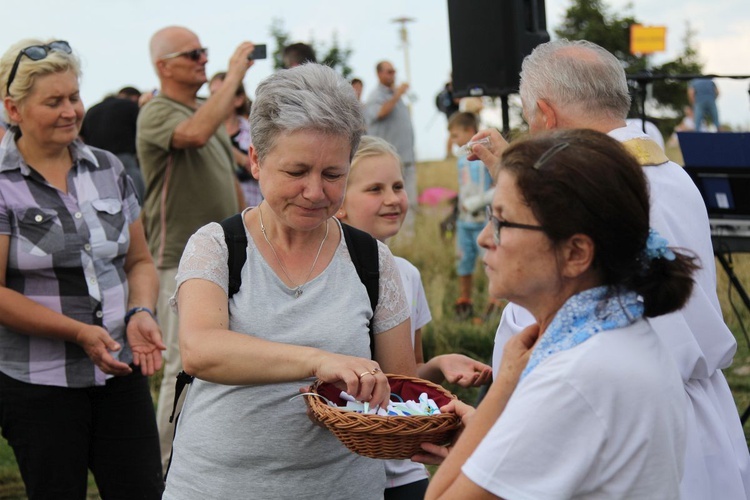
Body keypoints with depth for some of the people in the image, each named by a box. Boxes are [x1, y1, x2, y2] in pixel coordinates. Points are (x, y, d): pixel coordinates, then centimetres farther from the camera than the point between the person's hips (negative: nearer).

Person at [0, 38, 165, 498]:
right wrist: (79, 332, -19)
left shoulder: (109, 170, 8)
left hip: (121, 371, 4)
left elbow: (140, 261, 13)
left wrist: (140, 314, -7)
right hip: (39, 383, -4)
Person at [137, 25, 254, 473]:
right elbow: (197, 133, -36)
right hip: (183, 262, -8)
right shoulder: (156, 114, -13)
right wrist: (235, 75, -28)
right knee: (185, 368, -5)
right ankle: (167, 467, 6)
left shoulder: (210, 109, 13)